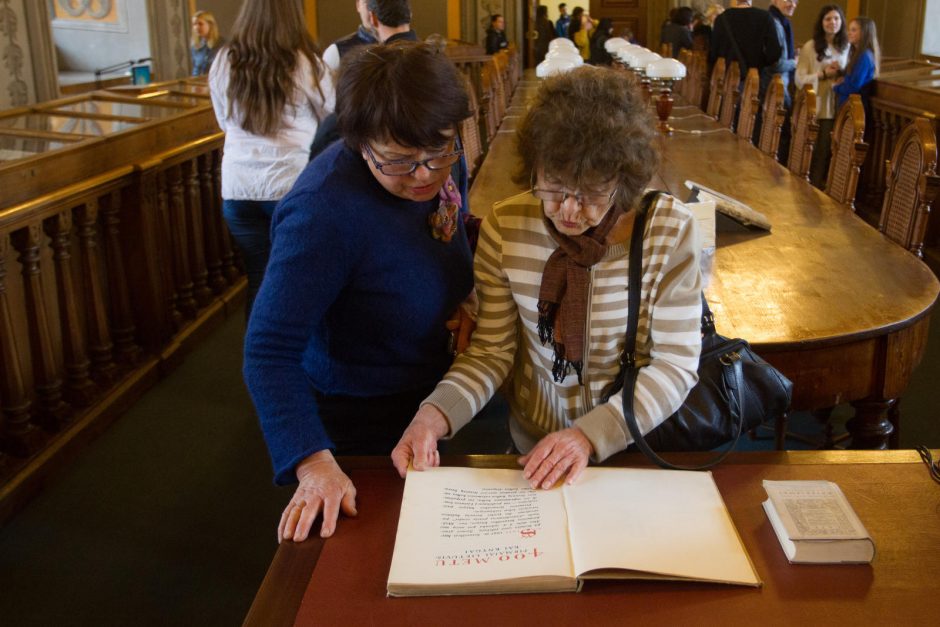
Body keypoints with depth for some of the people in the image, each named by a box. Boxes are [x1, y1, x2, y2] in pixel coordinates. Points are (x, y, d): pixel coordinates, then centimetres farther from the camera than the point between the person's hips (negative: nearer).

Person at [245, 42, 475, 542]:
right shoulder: (325, 210, -33)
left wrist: (463, 306, -7)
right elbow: (269, 351, -33)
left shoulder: (440, 164, -11)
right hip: (361, 424, -7)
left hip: (433, 399, 7)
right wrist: (314, 464, -43)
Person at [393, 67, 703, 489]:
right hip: (535, 441, -1)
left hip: (640, 438, 1)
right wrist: (435, 414, -24)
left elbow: (676, 364, -13)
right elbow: (491, 351, -5)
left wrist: (592, 435, -26)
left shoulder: (670, 231, -15)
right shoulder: (504, 227, -11)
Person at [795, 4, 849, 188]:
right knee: (818, 152, -2)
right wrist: (823, 74, -16)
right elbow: (799, 79, -6)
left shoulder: (847, 47, 10)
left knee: (835, 152, 4)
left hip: (840, 108, 4)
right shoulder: (810, 47, -2)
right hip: (817, 108, -3)